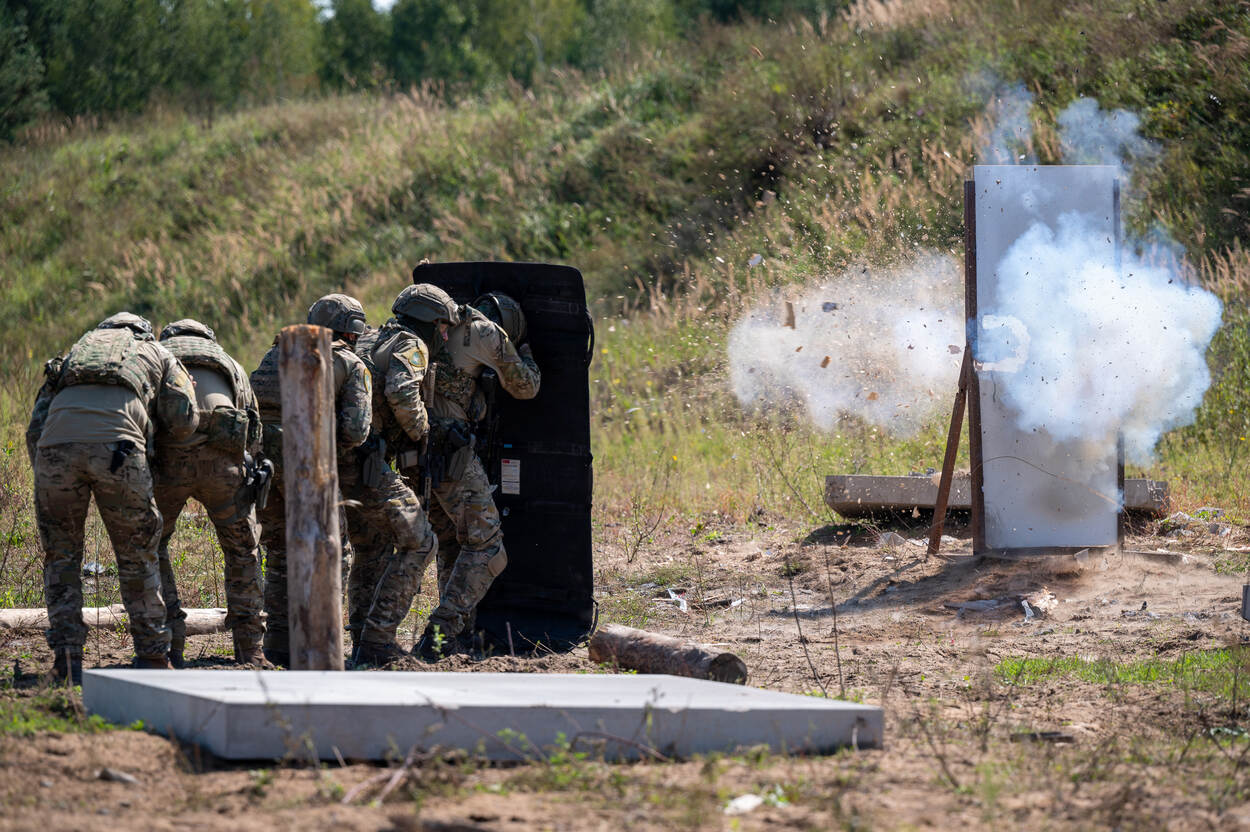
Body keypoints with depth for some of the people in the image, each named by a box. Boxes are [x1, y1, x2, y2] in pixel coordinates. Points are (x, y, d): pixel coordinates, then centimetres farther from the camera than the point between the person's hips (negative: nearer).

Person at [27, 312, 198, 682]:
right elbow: (184, 421, 18)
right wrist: (152, 424, 38)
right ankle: (152, 656, 19)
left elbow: (35, 430, 27)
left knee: (61, 554, 17)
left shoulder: (75, 352, 37)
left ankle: (66, 658, 7)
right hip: (116, 443, -2)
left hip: (57, 443, 2)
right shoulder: (156, 354, 31)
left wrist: (47, 482, 30)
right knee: (136, 554, 15)